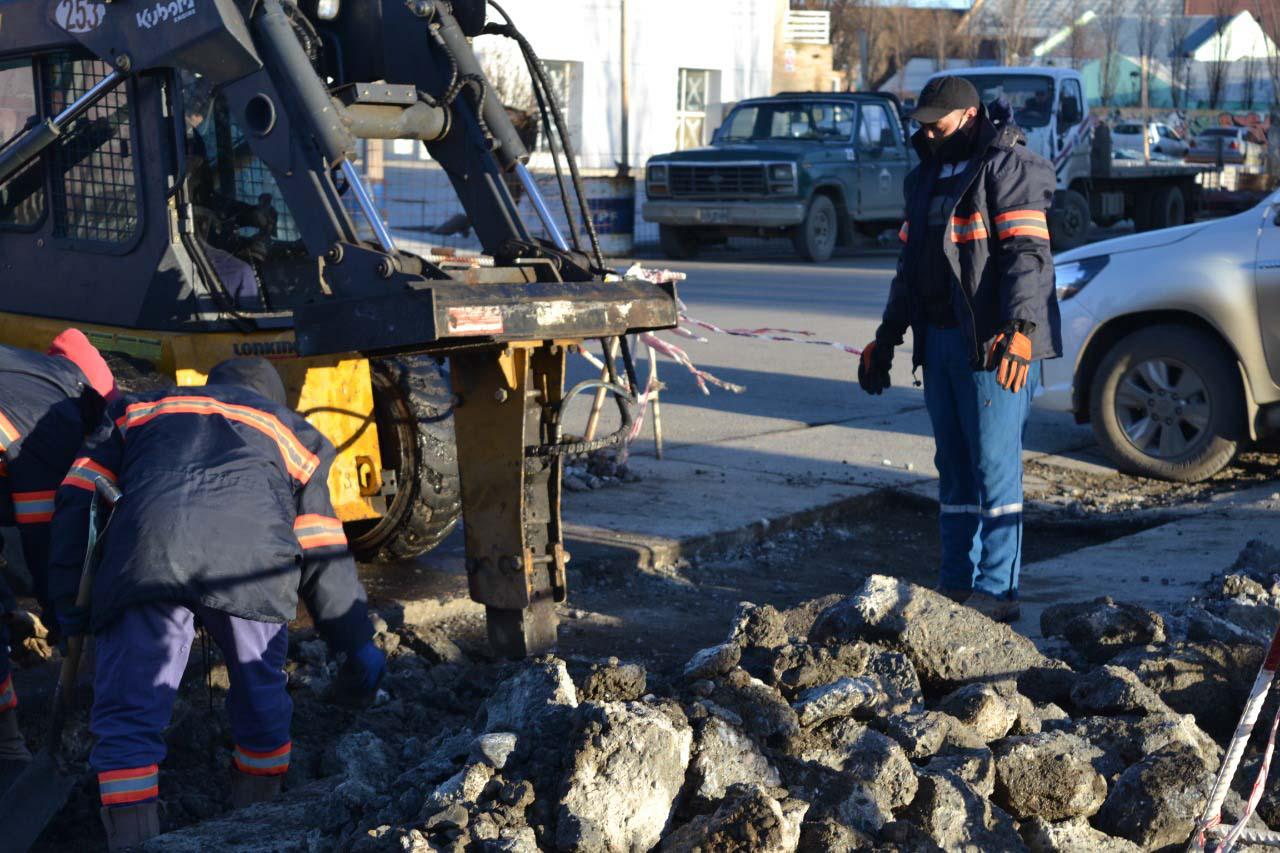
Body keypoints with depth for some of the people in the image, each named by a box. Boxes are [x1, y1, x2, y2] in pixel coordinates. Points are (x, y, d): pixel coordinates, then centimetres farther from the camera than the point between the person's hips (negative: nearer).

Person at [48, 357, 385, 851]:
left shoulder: (139, 409, 39)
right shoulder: (289, 432, 37)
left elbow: (77, 500, 25)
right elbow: (324, 555, 31)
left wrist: (69, 597, 25)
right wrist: (357, 645, 36)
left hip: (144, 551, 0)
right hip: (252, 552, 1)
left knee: (127, 714, 6)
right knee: (260, 698, 21)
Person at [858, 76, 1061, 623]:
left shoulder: (1006, 167, -8)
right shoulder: (928, 175, 19)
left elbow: (1028, 252, -18)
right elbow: (911, 263, 25)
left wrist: (1020, 328, -30)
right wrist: (886, 338, 24)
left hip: (991, 346, -9)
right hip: (940, 341, 9)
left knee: (994, 466, -7)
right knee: (954, 468, 12)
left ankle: (997, 589, -3)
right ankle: (957, 581, 19)